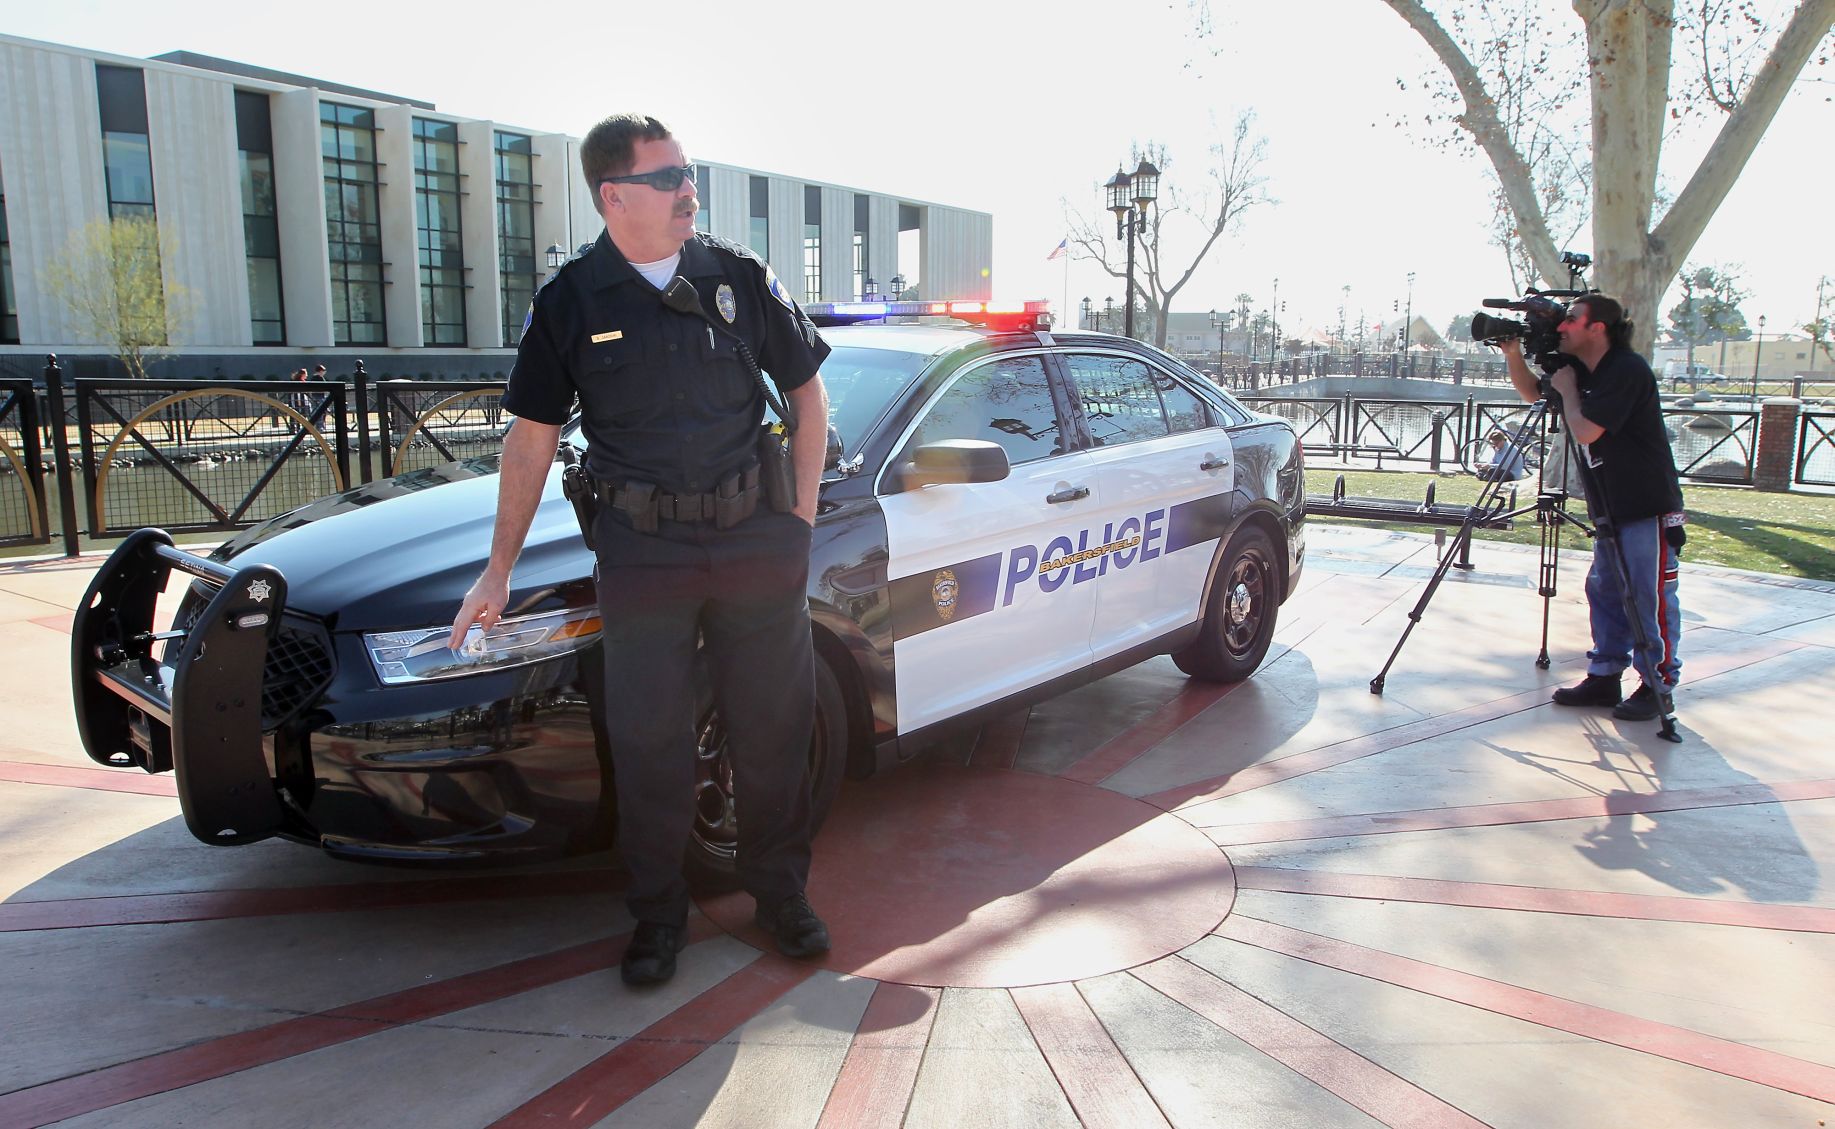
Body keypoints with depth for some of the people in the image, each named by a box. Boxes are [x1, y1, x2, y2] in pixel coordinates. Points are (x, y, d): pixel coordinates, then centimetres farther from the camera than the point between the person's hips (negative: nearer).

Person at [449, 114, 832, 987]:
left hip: (757, 541, 1)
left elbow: (807, 391, 10)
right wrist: (500, 569, 3)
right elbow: (532, 437, 4)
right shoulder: (570, 302, 0)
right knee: (649, 742, 5)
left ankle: (780, 891, 28)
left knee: (774, 727, 9)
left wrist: (801, 516, 2)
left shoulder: (738, 276, 3)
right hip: (641, 552, -1)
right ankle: (659, 915, 24)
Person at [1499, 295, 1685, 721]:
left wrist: (1567, 389, -10)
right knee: (1604, 592, 11)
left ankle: (1658, 686, 6)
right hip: (1610, 509, 9)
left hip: (1649, 507, -9)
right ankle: (1604, 676, 19)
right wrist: (1513, 355, 4)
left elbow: (1585, 431, -25)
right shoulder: (1581, 370, 7)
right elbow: (1532, 392, 21)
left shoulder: (1628, 371, -19)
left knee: (1650, 599, -3)